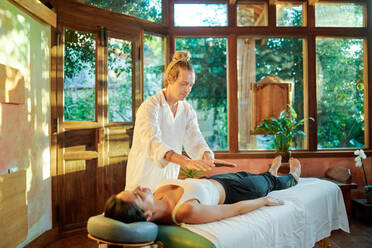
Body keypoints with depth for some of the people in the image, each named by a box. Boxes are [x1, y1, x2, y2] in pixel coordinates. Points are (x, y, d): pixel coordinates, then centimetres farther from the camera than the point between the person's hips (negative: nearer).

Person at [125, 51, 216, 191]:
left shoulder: (187, 111, 1)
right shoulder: (149, 107, -18)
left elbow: (195, 142, -7)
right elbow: (153, 143, -33)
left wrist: (207, 157, -30)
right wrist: (186, 162, -46)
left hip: (170, 177, 5)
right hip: (145, 177, -5)